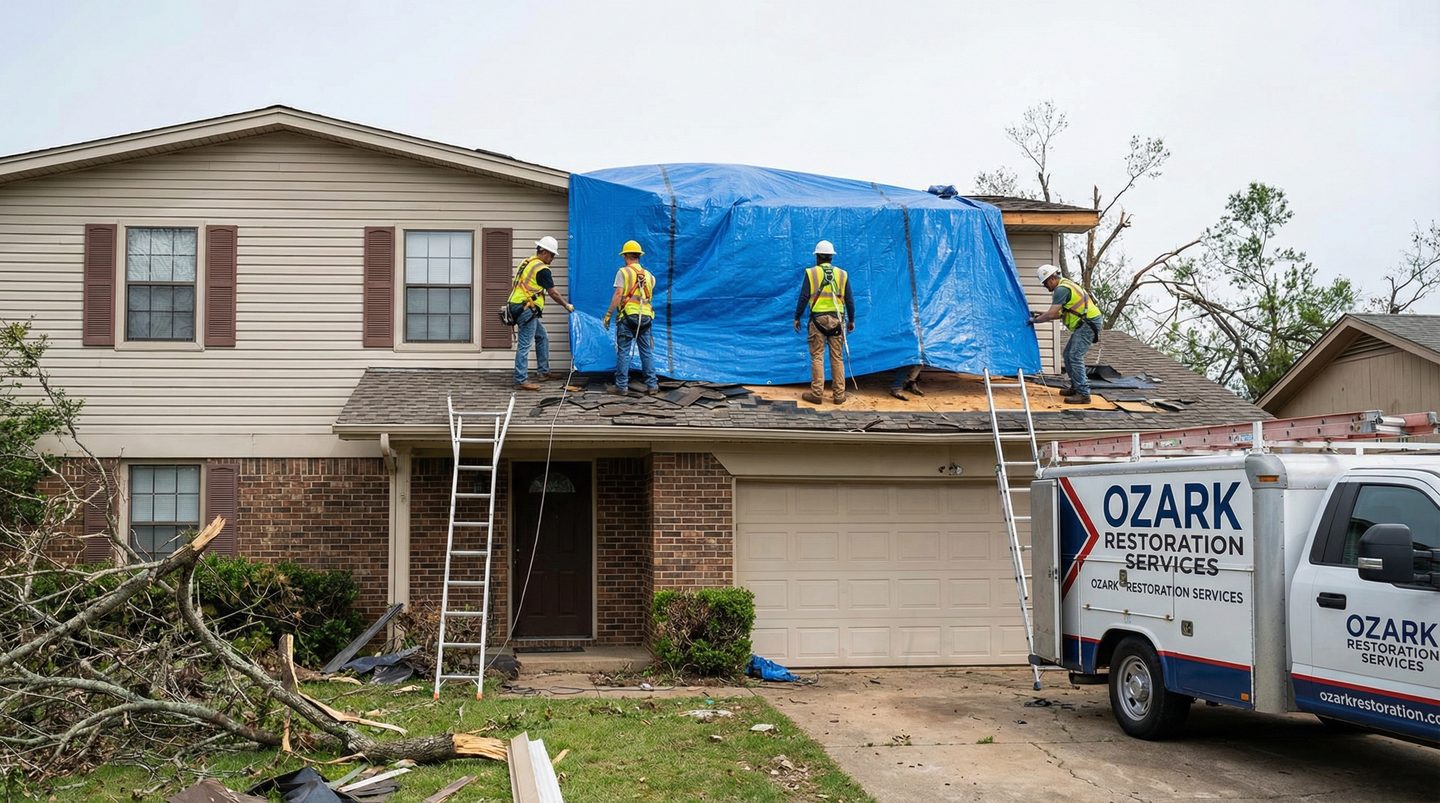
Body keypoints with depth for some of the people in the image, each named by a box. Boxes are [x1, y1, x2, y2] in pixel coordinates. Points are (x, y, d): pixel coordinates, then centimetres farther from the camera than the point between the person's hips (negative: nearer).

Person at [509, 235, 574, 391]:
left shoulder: (526, 262, 16)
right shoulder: (542, 269, -12)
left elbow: (513, 287, 22)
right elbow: (553, 293, -8)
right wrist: (567, 306, 6)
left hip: (516, 306, 10)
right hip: (526, 310, -10)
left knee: (542, 337, 19)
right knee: (524, 345, -8)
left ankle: (543, 371, 24)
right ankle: (521, 381, -7)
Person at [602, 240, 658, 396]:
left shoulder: (623, 272, -2)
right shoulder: (649, 275, 13)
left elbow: (618, 295, -10)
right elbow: (649, 296, 15)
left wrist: (609, 313, -7)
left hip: (627, 316, -4)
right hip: (646, 317, 4)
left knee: (623, 352, 1)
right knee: (647, 352, 8)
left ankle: (622, 386, 2)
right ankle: (652, 385, 7)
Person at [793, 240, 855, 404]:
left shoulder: (811, 273, -1)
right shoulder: (842, 274, 6)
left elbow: (803, 297, -3)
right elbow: (849, 299, 9)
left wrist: (797, 317, 5)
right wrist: (851, 320, 18)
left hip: (818, 319, -2)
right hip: (837, 319, 2)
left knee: (817, 357, 1)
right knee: (837, 357, 6)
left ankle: (816, 393, 0)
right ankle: (839, 394, 8)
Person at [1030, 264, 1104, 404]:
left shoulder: (1062, 289, -17)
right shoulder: (1065, 285, 17)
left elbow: (1051, 314, -21)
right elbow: (1060, 313, 20)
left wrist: (1035, 320, -8)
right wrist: (1041, 314, 13)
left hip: (1089, 323, -11)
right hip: (1085, 323, 11)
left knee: (1075, 356, -15)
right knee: (1068, 354, 16)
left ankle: (1083, 394, -17)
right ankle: (1076, 387, 25)